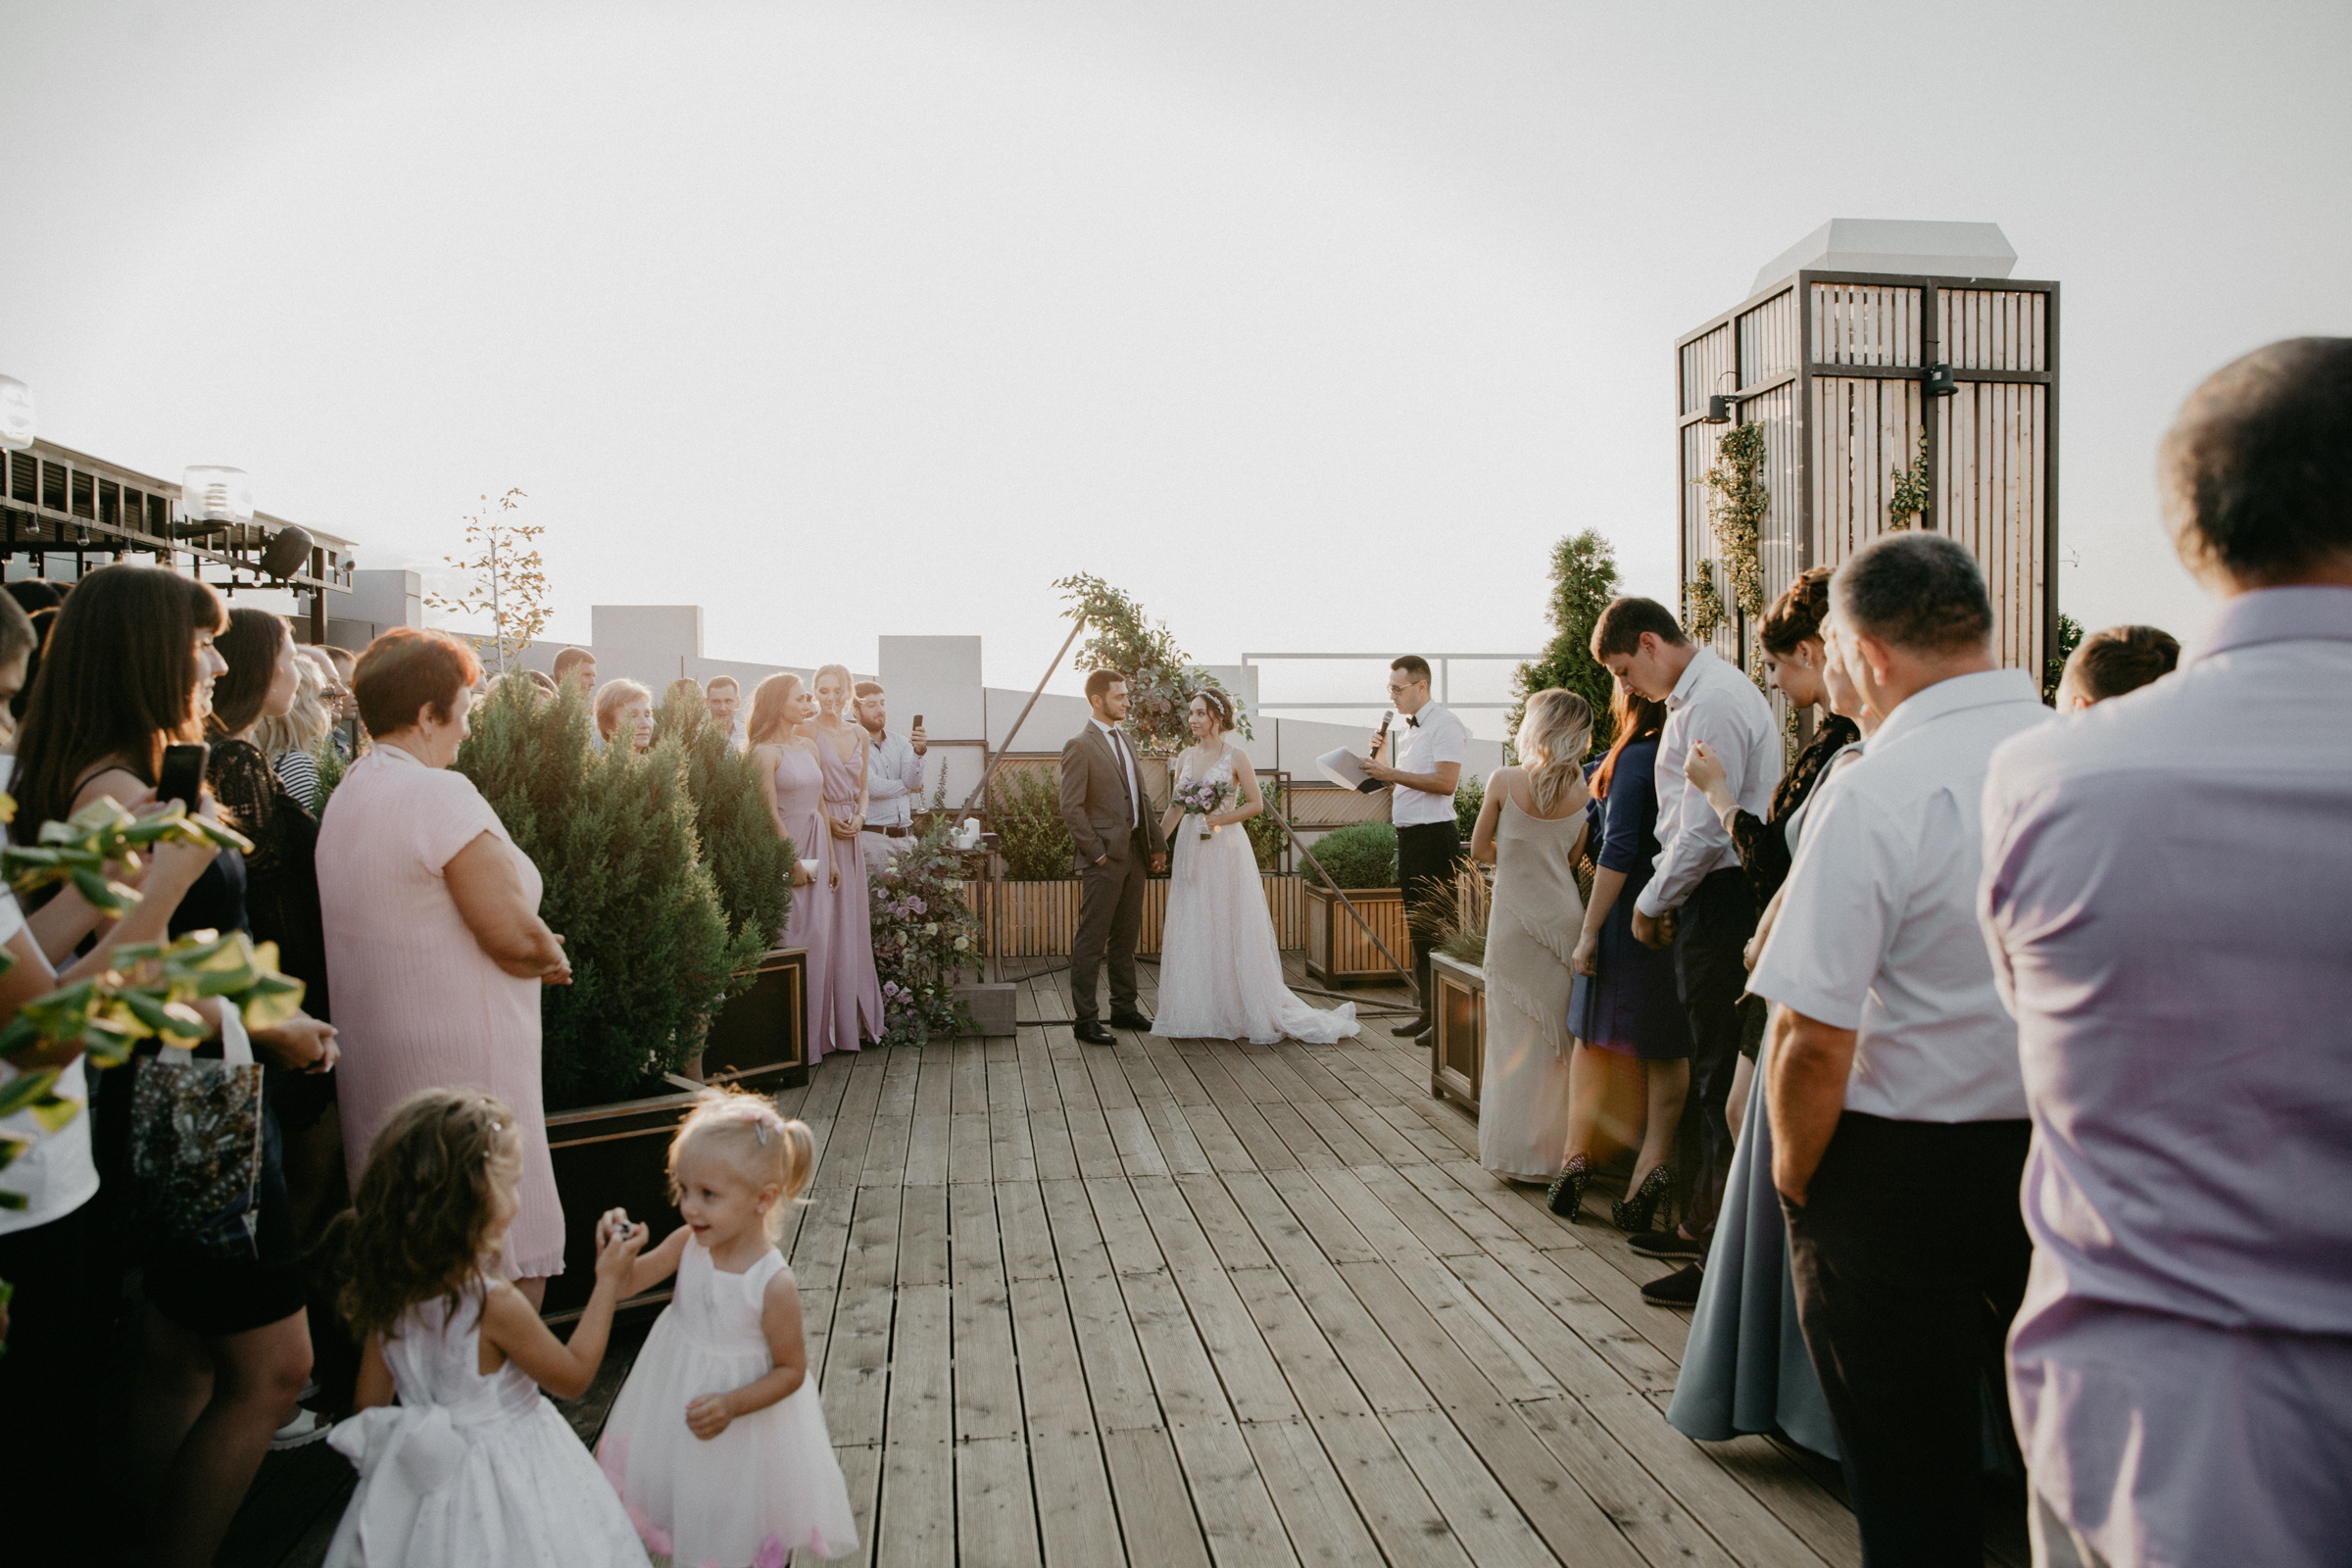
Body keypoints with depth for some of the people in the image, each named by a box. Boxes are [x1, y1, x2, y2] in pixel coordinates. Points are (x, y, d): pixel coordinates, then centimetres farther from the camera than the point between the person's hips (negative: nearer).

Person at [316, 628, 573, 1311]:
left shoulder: (344, 796, 12)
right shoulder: (441, 794, -17)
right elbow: (516, 935, -22)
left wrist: (532, 949, 12)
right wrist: (552, 958, 0)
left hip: (375, 1072, 10)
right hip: (460, 1070, -9)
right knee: (510, 1268, 0)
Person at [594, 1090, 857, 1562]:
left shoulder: (773, 1286, -30)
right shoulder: (688, 1244, -17)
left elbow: (791, 1370, -19)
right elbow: (625, 1283, -8)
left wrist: (732, 1405, -30)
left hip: (741, 1433, -5)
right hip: (674, 1403, 5)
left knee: (732, 1534, 17)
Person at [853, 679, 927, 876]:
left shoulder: (900, 742, 13)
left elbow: (913, 781, -1)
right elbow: (872, 787, -13)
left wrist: (918, 751, -18)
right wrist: (907, 787, 3)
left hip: (905, 836, 5)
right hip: (873, 836, -5)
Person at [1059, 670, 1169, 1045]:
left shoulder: (1124, 742, 16)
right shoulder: (1079, 746, -11)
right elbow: (1071, 808, -15)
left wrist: (1157, 842, 15)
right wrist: (1097, 852, -15)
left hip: (1133, 854, 8)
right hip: (1104, 859, -8)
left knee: (1126, 938, 15)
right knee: (1091, 941, -3)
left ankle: (1124, 1008, 26)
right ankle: (1085, 1020, 3)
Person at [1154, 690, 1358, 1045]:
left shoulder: (1235, 756, -5)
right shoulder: (1186, 756, 9)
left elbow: (1256, 803, -5)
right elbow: (1175, 806, 13)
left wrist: (1221, 819, -16)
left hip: (1226, 848, -5)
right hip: (1190, 849, 5)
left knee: (1233, 930, -2)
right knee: (1193, 930, 5)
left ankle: (1257, 1011, 8)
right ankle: (1198, 1013, 13)